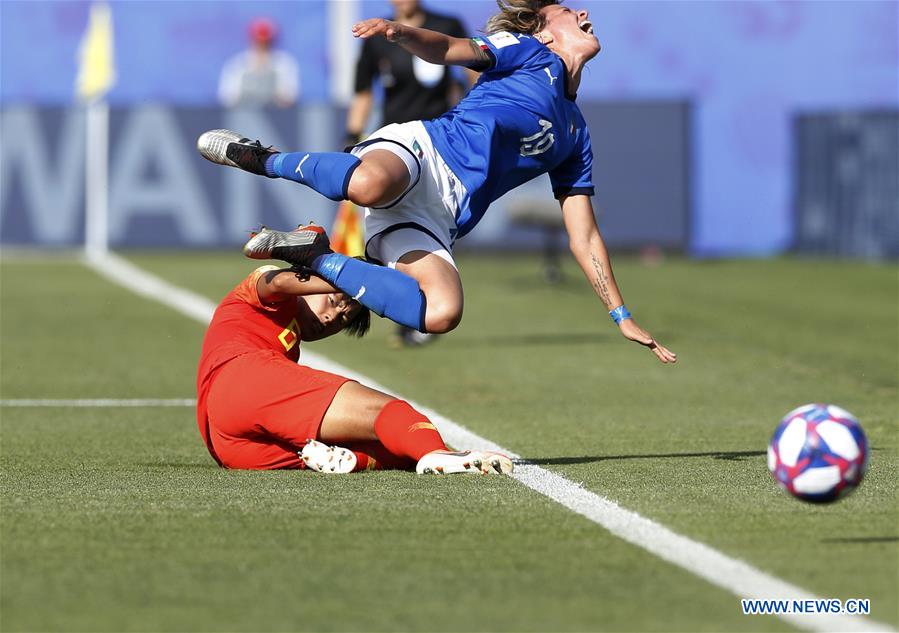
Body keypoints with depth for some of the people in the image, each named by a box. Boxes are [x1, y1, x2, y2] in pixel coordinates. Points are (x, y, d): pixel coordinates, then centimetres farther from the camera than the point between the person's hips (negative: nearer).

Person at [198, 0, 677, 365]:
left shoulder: (576, 136, 29)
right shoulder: (529, 51, 14)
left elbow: (584, 237, 30)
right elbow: (448, 50, -4)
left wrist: (621, 316, 25)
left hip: (436, 221, 5)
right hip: (417, 149, -5)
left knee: (442, 314, -28)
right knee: (369, 185, -43)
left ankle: (316, 258, -11)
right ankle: (264, 159, -13)